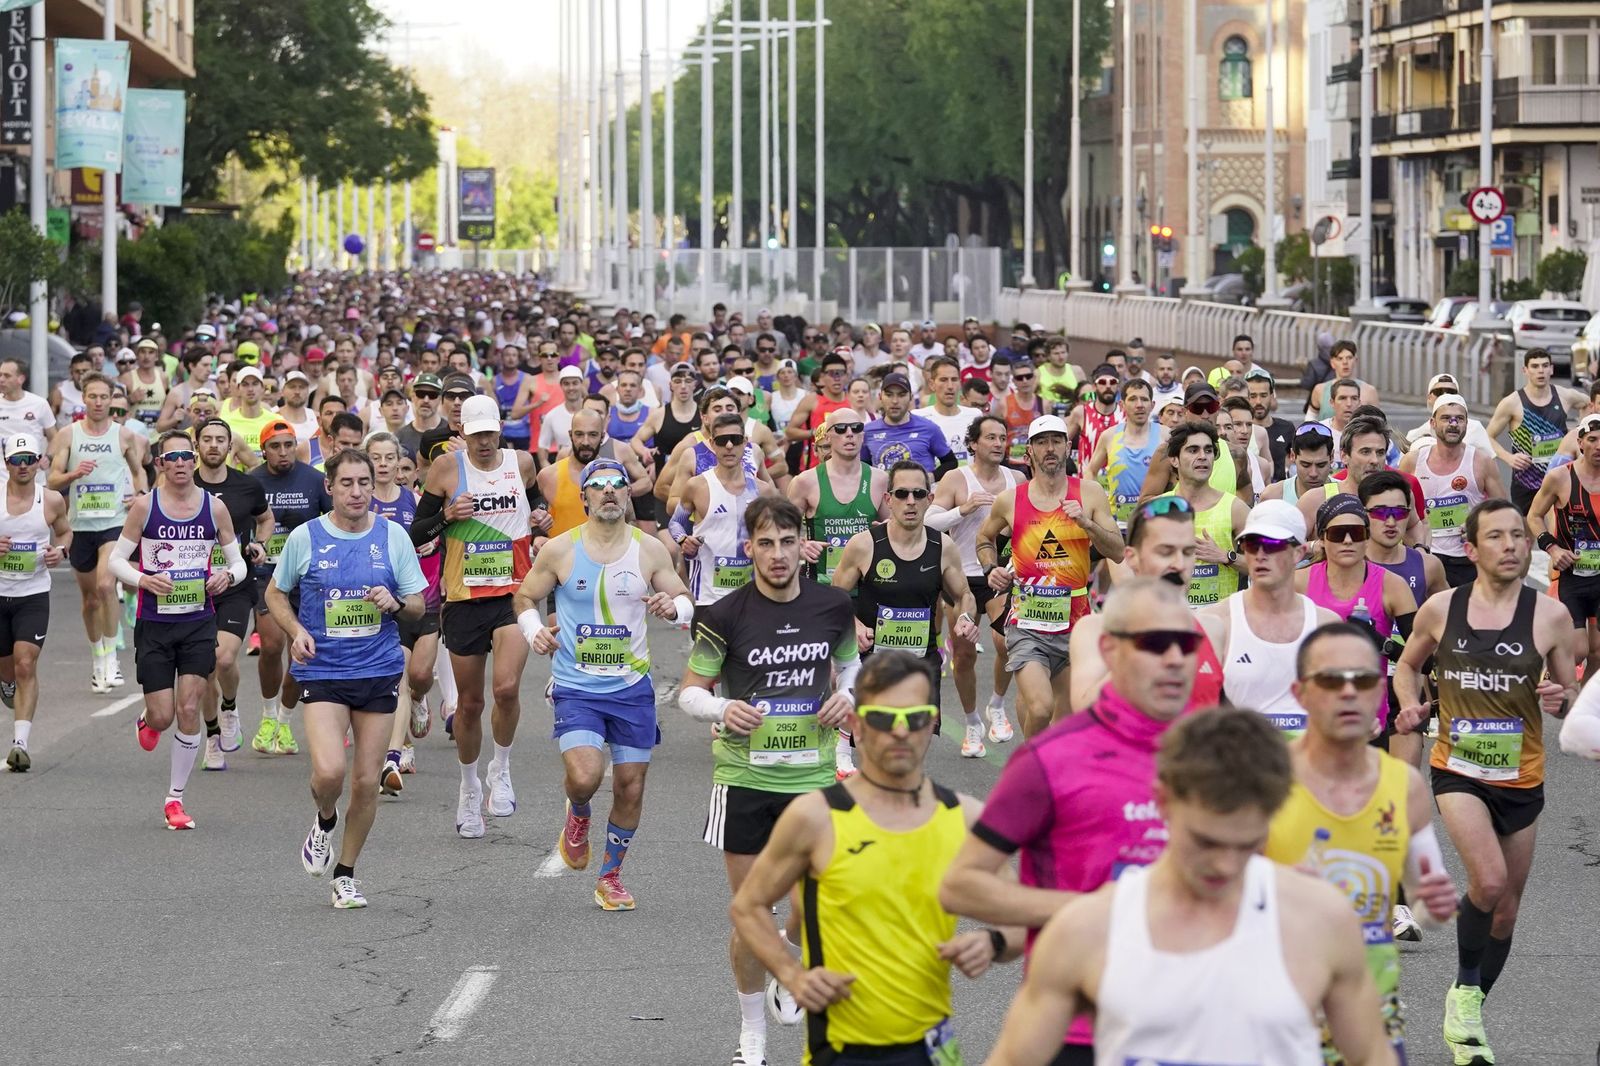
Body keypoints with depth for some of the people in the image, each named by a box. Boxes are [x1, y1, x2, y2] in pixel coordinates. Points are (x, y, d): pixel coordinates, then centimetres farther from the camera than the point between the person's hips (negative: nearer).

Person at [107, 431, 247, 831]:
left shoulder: (214, 507, 1)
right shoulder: (145, 506, -4)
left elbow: (237, 561, 9)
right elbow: (116, 560, 0)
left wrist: (228, 576, -13)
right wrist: (143, 579, -19)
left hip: (198, 622, 1)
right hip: (154, 622, -1)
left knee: (188, 709, -8)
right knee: (162, 715, -3)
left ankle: (175, 797, 5)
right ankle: (147, 721, 37)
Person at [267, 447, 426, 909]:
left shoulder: (393, 536, 1)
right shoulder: (305, 537, -3)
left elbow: (418, 605, 9)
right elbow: (275, 593, 11)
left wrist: (395, 602, -14)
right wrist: (296, 631, -7)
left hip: (379, 669, 2)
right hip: (321, 670, -2)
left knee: (366, 781, 3)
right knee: (328, 771, -20)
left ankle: (346, 874, 22)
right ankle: (325, 821, 15)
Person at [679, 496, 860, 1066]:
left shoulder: (832, 606, -2)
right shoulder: (726, 615, -10)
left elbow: (849, 662, 19)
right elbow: (689, 691, -2)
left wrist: (846, 695, -2)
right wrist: (722, 708, -23)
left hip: (814, 777, 2)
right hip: (744, 779, -2)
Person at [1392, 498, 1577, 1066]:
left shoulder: (1550, 615, -6)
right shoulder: (1440, 609, -4)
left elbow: (1571, 694, 4)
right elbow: (1408, 663, 14)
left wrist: (1561, 699, -19)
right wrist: (1409, 702, -5)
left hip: (1522, 778, 2)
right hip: (1458, 770, -2)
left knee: (1506, 910, 12)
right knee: (1489, 881, -24)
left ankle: (1468, 1016, 34)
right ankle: (1464, 990, 0)